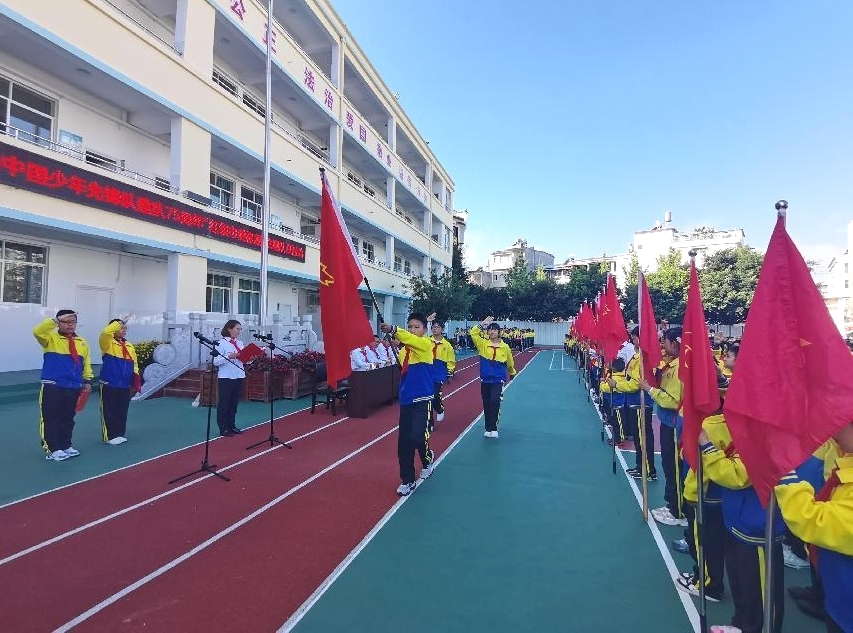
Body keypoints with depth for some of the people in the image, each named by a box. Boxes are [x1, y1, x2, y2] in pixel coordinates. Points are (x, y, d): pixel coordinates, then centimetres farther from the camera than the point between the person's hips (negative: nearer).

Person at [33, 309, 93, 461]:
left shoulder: (82, 342, 11)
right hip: (52, 387, -4)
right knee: (51, 419, -2)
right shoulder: (51, 338, -2)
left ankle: (65, 446, 24)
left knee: (68, 418, 13)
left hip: (74, 387, 5)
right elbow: (37, 331, -25)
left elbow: (86, 363, 14)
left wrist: (88, 381, 10)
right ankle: (52, 449, 7)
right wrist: (56, 319, -27)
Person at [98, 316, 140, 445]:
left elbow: (134, 365, 16)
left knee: (122, 411, 12)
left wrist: (136, 380, 9)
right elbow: (106, 332, -29)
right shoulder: (108, 343, -5)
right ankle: (110, 436, 8)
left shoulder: (129, 346, 12)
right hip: (109, 384, -5)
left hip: (125, 386, 5)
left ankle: (120, 434, 22)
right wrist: (120, 322, -23)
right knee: (109, 411, 0)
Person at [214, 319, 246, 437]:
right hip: (226, 378, -6)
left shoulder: (240, 343, 12)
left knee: (234, 403, 12)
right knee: (224, 404, 2)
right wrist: (229, 357, -26)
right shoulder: (221, 343, -7)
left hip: (239, 377, 6)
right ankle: (223, 429, 9)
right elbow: (215, 361, -14)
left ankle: (232, 425, 23)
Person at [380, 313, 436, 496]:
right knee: (403, 442, 6)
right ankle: (407, 481, 22)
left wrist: (393, 330, -44)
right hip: (406, 400, 6)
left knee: (417, 436, -16)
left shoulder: (426, 344, -9)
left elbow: (412, 340, -31)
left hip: (422, 400, -6)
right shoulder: (404, 349, 9)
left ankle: (428, 457, 19)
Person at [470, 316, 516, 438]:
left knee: (495, 401, -19)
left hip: (498, 379, -2)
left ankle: (493, 428, -9)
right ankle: (488, 429, 24)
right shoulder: (483, 344, -1)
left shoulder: (505, 347, -2)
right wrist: (482, 323, -15)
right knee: (486, 404, 9)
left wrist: (512, 373, 29)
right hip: (485, 379, 2)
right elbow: (473, 333, -12)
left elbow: (509, 362, 15)